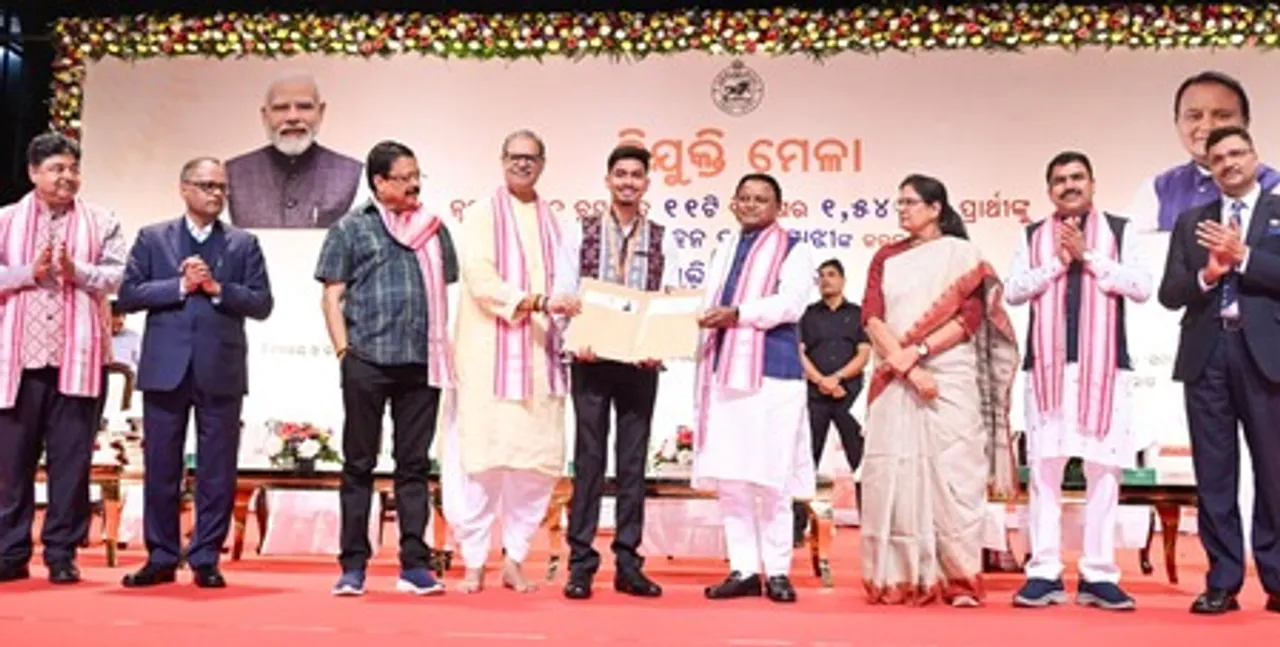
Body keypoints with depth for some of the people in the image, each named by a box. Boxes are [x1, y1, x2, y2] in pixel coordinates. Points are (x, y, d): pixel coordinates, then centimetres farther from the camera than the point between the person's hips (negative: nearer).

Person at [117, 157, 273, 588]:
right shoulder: (152, 238, 9)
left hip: (221, 370, 0)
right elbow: (127, 295, -1)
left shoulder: (243, 244, 9)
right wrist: (180, 285, -10)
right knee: (161, 468, 5)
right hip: (165, 367, 0)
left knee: (217, 470, 2)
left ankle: (206, 560, 10)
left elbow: (262, 304, 2)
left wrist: (218, 288, -10)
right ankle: (161, 557, 16)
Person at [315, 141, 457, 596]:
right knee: (359, 463, 4)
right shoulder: (351, 229, 6)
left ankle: (414, 564, 11)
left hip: (422, 365, 3)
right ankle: (353, 565, 10)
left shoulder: (434, 231, 14)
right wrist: (344, 351, -6)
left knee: (415, 464, 6)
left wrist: (445, 350, 7)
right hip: (367, 362, -3)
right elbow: (332, 296, 3)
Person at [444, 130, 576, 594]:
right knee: (482, 457, -5)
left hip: (541, 355, 4)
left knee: (538, 459, 1)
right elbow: (481, 280, -9)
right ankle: (474, 561, 6)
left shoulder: (554, 221, 17)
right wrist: (537, 301, -21)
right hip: (491, 355, -4)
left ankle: (514, 558, 13)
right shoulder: (482, 215, 3)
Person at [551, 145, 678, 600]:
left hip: (641, 362, 2)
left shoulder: (663, 241, 8)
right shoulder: (580, 233, 5)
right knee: (589, 458, 0)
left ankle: (628, 563, 13)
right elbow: (563, 295, 1)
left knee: (634, 460, 6)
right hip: (592, 359, -1)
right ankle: (581, 563, 6)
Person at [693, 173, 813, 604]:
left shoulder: (792, 249, 4)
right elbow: (710, 303, 19)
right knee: (727, 474, 3)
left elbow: (792, 302, -11)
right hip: (723, 370, 6)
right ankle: (744, 569, 10)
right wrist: (697, 314, -3)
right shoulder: (723, 251, 22)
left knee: (769, 474, -5)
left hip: (771, 371, -6)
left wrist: (738, 313, -22)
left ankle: (777, 571, 5)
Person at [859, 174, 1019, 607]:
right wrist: (905, 366, -11)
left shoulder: (962, 254, 8)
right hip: (895, 380, 2)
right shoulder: (886, 258, 15)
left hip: (950, 378, -2)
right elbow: (872, 318, 3)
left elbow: (970, 317, -3)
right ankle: (900, 579, -2)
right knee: (894, 473, -4)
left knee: (952, 473, -6)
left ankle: (960, 580, -3)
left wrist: (919, 351, -13)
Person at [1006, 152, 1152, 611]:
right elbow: (1013, 292, 3)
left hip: (1104, 367, -1)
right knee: (1044, 467, -1)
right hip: (1048, 367, 1)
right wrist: (1058, 261, -6)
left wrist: (1088, 256, -6)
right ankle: (1045, 572, 2)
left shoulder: (1118, 231, 9)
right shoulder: (1034, 237, 13)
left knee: (1104, 470, -1)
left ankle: (1098, 575, 4)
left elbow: (1142, 288, -2)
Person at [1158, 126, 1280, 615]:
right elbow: (1169, 294, 7)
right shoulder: (1191, 222, 15)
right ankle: (1222, 583, 8)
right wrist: (1207, 274, -10)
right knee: (1213, 474, 3)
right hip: (1206, 354, 2)